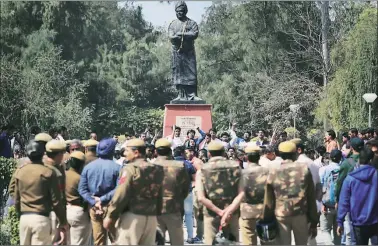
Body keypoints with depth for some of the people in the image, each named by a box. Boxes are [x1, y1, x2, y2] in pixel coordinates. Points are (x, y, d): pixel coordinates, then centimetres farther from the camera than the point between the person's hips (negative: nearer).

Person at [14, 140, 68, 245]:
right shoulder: (48, 173, -7)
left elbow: (16, 199, 12)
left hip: (24, 218, 5)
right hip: (41, 218, -4)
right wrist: (63, 221, 4)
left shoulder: (20, 172, 6)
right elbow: (56, 200, -6)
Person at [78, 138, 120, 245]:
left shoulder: (88, 167, 0)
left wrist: (94, 202, -10)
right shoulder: (117, 168, -12)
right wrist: (103, 199, -14)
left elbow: (82, 189, -5)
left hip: (94, 208, 3)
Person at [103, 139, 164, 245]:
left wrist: (110, 217, -7)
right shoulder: (156, 169, 10)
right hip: (151, 218, 7)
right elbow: (159, 196, 13)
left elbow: (120, 195, -14)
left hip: (132, 217, -7)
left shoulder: (131, 169, -10)